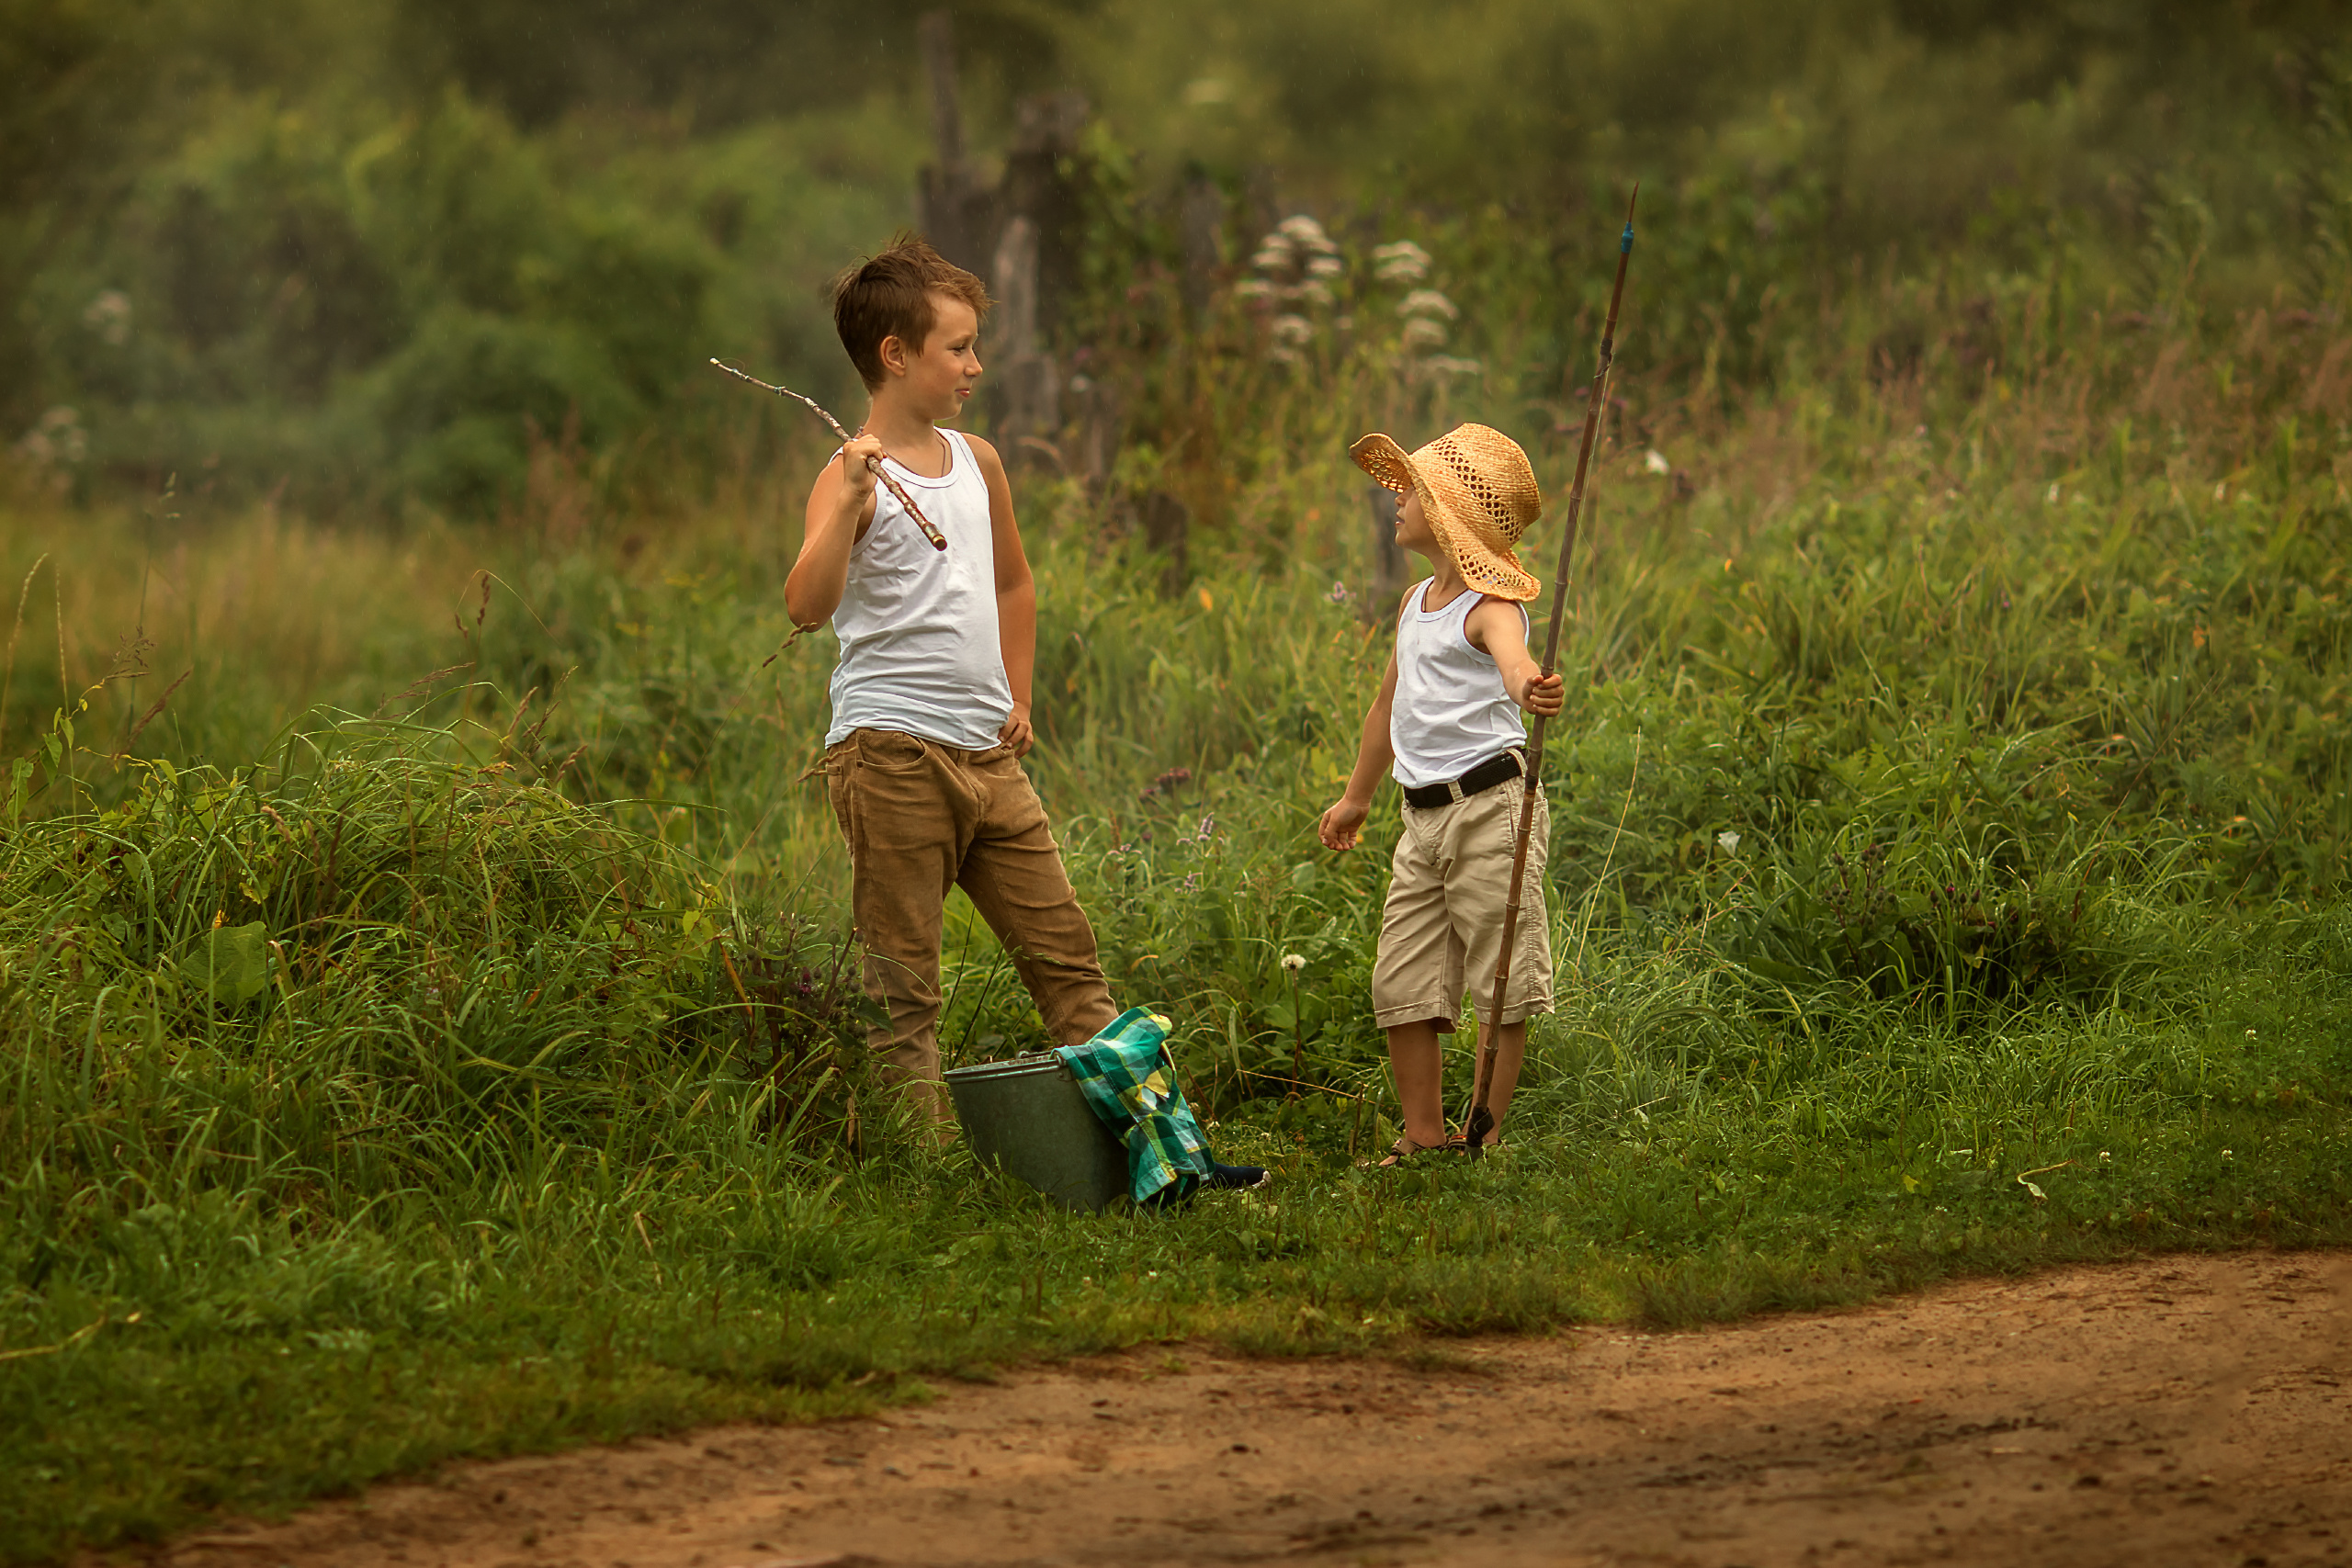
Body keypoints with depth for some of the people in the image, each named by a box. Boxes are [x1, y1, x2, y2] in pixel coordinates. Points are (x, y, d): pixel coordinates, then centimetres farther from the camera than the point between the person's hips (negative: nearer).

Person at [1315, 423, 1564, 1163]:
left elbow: (1511, 657, -36)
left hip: (1491, 805, -9)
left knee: (1502, 988, -2)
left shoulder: (1489, 605, -11)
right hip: (1424, 817, 9)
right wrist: (1356, 796, 39)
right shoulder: (1416, 602, 17)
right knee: (1401, 987, 7)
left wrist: (1528, 685, -61)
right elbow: (1391, 701, 30)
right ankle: (1423, 1138, 16)